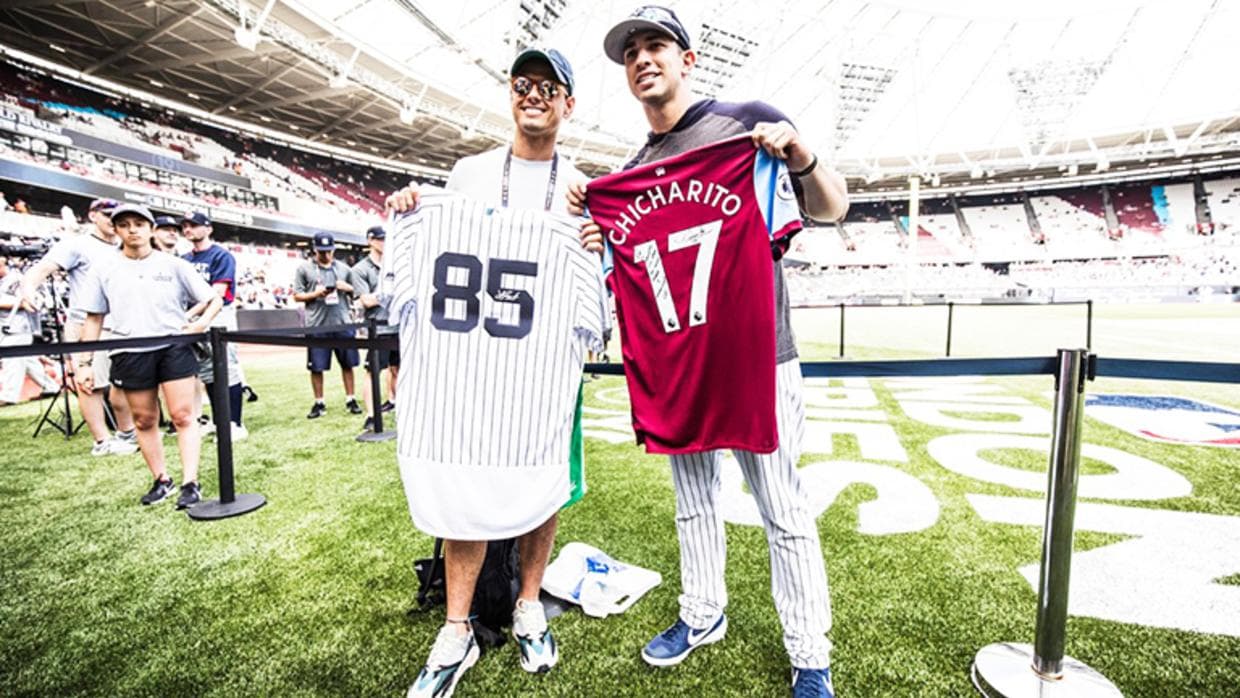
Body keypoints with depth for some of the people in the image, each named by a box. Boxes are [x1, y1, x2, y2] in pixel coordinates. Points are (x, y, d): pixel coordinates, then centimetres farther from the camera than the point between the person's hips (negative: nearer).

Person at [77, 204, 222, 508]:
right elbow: (93, 320, 12)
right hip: (130, 354, 3)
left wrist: (202, 323, -15)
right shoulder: (105, 273, 9)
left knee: (183, 416, -5)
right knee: (144, 420, 10)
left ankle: (190, 483, -2)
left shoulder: (174, 265, 4)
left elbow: (215, 300, 4)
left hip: (174, 348, -2)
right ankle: (161, 480, 23)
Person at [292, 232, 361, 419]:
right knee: (316, 367, 4)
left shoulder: (344, 268, 11)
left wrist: (347, 287, -4)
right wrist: (315, 293, -13)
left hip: (343, 323, 2)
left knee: (347, 363, 6)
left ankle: (350, 399, 16)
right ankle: (319, 403, 16)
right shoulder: (304, 268, 4)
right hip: (317, 326, -2)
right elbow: (297, 296, 4)